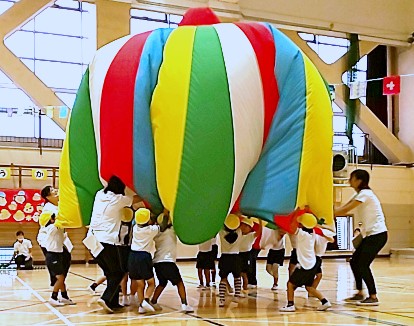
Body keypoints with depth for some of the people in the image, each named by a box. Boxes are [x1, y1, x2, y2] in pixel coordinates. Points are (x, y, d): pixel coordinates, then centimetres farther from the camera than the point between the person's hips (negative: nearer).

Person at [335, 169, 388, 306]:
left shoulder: (365, 194, -16)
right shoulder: (359, 194, 14)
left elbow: (345, 210, -21)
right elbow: (343, 207, 6)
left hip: (378, 234, -10)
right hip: (370, 234, 10)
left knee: (363, 265, -10)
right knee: (354, 261, 10)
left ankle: (373, 297, -3)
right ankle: (359, 293, 18)